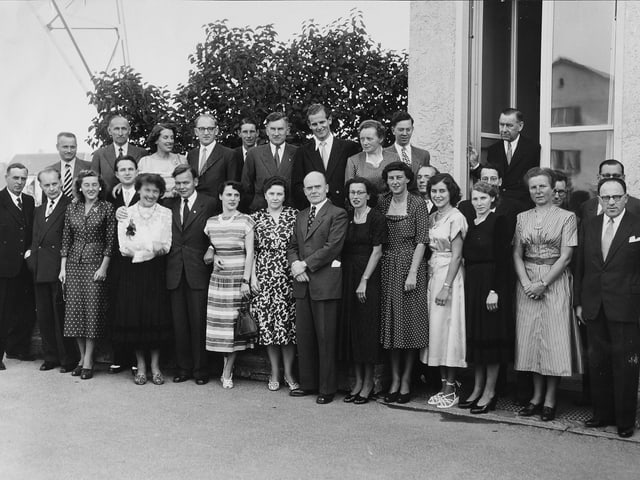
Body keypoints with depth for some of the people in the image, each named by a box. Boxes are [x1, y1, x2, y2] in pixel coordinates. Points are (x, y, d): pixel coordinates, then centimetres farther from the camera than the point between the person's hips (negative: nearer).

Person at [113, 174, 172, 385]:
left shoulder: (166, 213, 4)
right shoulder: (126, 213, 4)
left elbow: (165, 247, -3)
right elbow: (124, 247, -4)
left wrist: (139, 248, -15)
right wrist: (152, 247, -11)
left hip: (156, 272, 0)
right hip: (131, 272, 0)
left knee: (156, 317, -1)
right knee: (133, 317, 0)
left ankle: (155, 365, 11)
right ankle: (140, 366, 13)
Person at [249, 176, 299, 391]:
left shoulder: (294, 216, 4)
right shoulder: (256, 218, 6)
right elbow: (251, 250, 7)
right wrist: (253, 276, 0)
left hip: (288, 277, -1)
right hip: (264, 277, 1)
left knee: (288, 323, -1)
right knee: (267, 323, 2)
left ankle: (288, 372, 11)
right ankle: (274, 372, 14)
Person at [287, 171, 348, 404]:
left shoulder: (337, 214, -2)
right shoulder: (301, 216, 20)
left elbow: (333, 247, -12)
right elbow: (292, 246, 18)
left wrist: (306, 264, -12)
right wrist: (295, 264, -3)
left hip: (325, 283, -6)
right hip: (302, 283, 7)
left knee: (325, 338, -3)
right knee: (304, 336, 9)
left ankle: (327, 388, 5)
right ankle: (308, 383, 20)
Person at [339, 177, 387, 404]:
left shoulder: (377, 218, -5)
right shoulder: (346, 217, 10)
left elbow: (377, 251, -9)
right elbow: (341, 250, 11)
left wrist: (364, 281, -14)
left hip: (368, 277, -5)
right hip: (347, 276, 5)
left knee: (367, 328, -2)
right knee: (350, 327, 6)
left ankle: (368, 383, 8)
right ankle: (358, 381, 15)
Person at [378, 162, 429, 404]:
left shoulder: (417, 204, -3)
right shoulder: (382, 204, 9)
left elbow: (421, 241, -8)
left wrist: (412, 273, -15)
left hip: (410, 266, -4)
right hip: (387, 268, 4)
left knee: (410, 322, 0)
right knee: (390, 323, 5)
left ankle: (406, 380, 9)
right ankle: (394, 379, 13)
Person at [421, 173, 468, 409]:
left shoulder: (456, 217, -9)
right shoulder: (431, 218, 13)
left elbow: (456, 256, -13)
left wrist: (446, 286, -18)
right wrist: (431, 280, 5)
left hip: (449, 275, -7)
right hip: (432, 274, 7)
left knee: (447, 328, -5)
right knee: (436, 330, 7)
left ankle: (451, 389, 2)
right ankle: (444, 385, 14)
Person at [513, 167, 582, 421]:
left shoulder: (566, 217, -1)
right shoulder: (522, 218, 10)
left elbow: (565, 257, -6)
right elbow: (517, 254, 7)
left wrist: (542, 284, -13)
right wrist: (526, 282, -8)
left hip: (555, 282, -3)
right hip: (527, 283, 4)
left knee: (554, 339, -2)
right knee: (530, 337, 5)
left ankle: (550, 400, 6)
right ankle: (537, 396, 16)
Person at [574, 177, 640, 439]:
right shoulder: (589, 225, 9)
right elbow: (580, 266, 11)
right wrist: (579, 302, 9)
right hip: (594, 307, 4)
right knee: (598, 362, 12)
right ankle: (603, 413, 24)